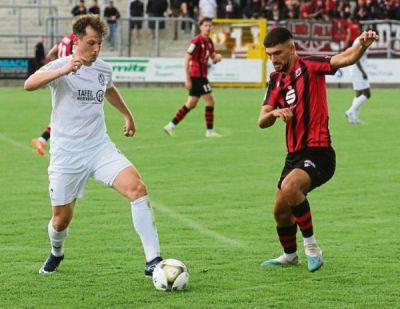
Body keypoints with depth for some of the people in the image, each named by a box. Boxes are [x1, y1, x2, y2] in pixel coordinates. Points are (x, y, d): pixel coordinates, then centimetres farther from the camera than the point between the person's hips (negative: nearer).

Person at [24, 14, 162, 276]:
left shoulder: (104, 70, 6)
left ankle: (153, 261, -21)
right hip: (66, 154, -3)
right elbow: (29, 85, -33)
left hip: (100, 148, 3)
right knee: (62, 218, 5)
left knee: (137, 188, -21)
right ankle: (56, 253, 43)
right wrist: (64, 71, -47)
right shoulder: (60, 67, -12)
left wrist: (128, 115, 41)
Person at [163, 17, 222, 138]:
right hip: (196, 76, -9)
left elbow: (213, 56, 23)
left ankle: (171, 125, 17)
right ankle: (210, 131, -1)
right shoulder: (197, 41, -15)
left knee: (191, 104, 12)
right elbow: (187, 59, -16)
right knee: (210, 101, -7)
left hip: (202, 76, 9)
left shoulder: (209, 42, 10)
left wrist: (217, 57, -4)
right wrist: (187, 79, -18)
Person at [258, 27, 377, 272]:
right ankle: (290, 255, 41)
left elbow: (344, 59, -26)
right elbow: (262, 122, 7)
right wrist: (275, 113, -17)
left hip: (318, 153, -8)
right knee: (281, 211, 15)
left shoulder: (309, 66, -9)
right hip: (295, 155, 8)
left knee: (290, 187, -33)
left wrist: (362, 45, -48)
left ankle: (311, 245, -18)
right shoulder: (277, 79, 11)